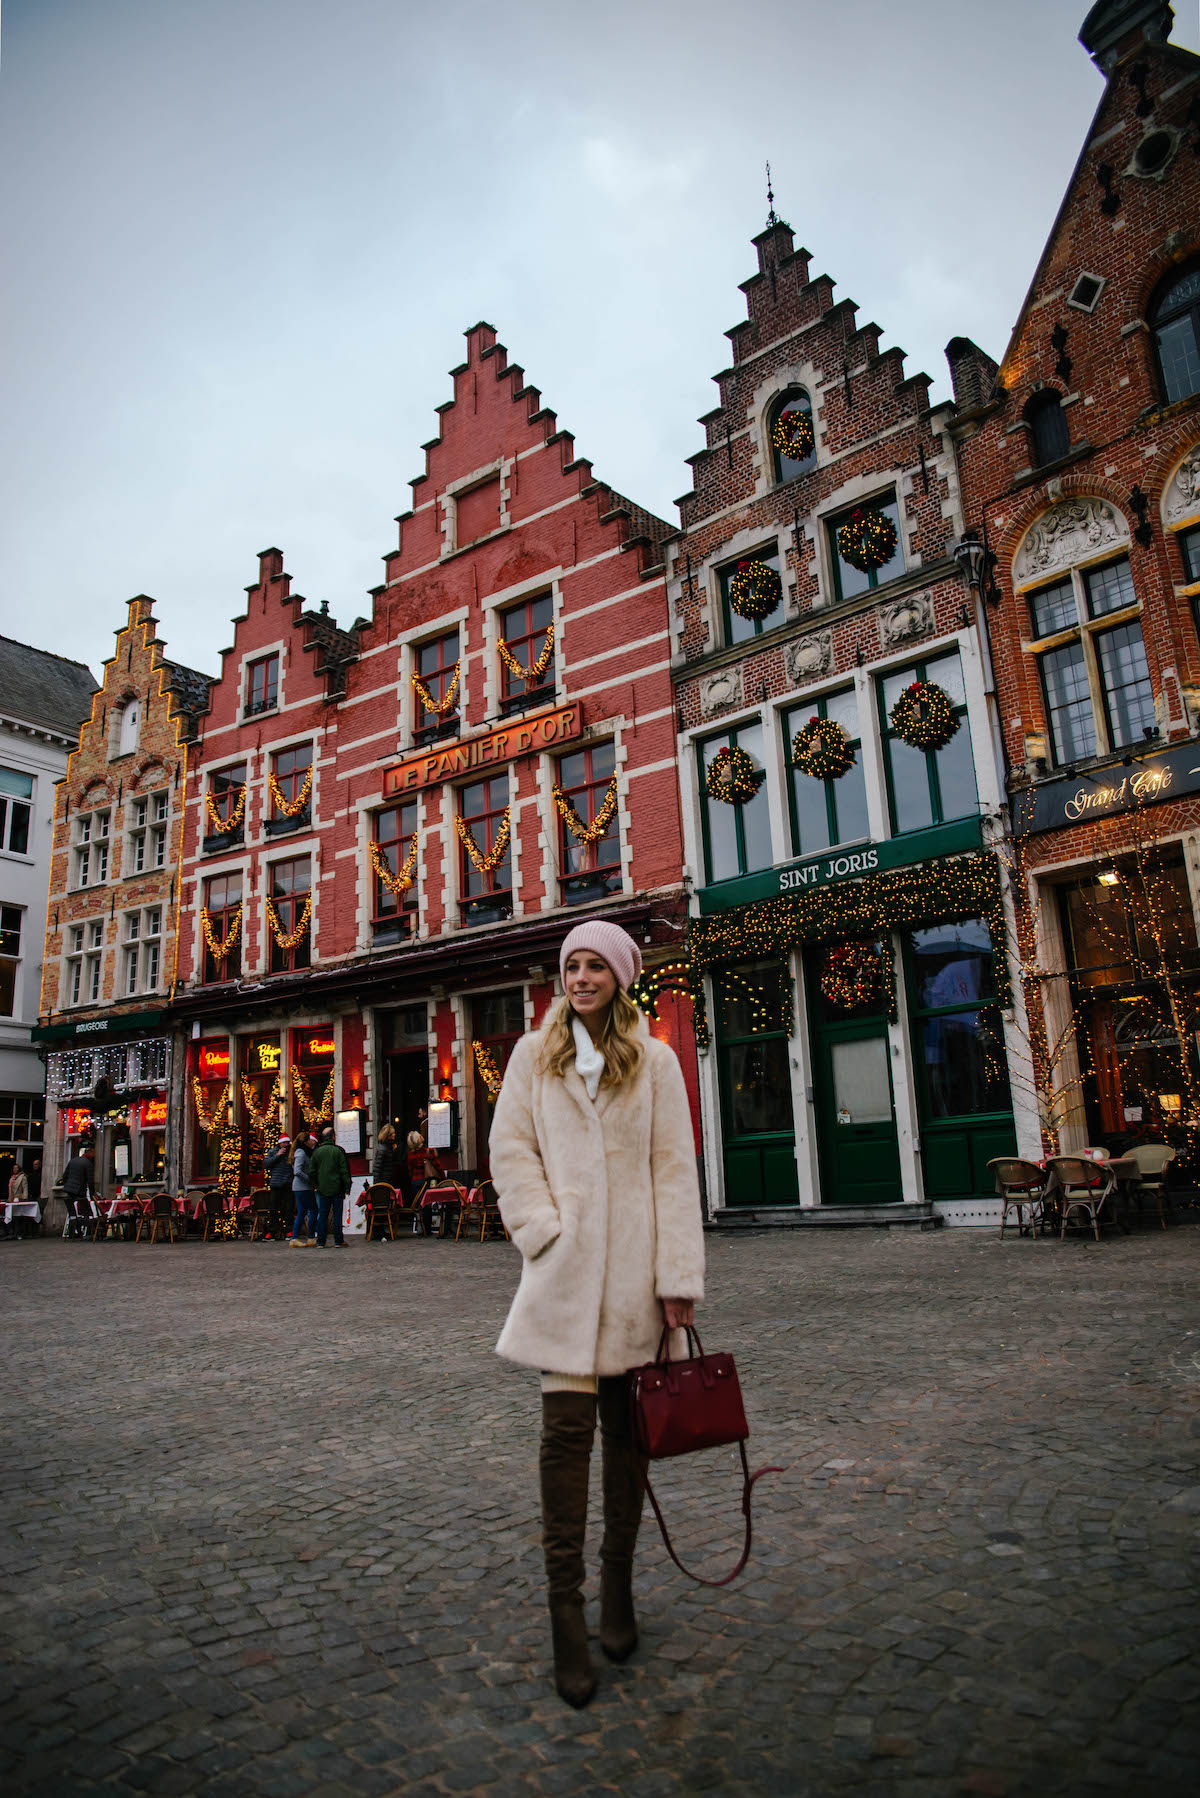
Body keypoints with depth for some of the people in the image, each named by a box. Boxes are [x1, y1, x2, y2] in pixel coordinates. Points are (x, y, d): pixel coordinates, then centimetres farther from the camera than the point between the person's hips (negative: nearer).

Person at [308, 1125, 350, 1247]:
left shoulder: (316, 1152, 2)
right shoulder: (338, 1150, -7)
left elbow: (311, 1172, 5)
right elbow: (344, 1171, -8)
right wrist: (347, 1187, -3)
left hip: (322, 1189, 3)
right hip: (337, 1189, -3)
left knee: (322, 1215, 8)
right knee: (337, 1215, 3)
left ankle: (320, 1242, 8)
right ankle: (338, 1241, 4)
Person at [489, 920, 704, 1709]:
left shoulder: (655, 1061, 5)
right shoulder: (534, 1055, 7)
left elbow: (675, 1169, 2)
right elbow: (510, 1150, 4)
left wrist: (679, 1274, -4)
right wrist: (545, 1231, -9)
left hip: (634, 1270, 1)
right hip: (565, 1270, -1)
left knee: (627, 1427, 11)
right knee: (567, 1428, -5)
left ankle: (618, 1584, 27)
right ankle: (565, 1606, 5)